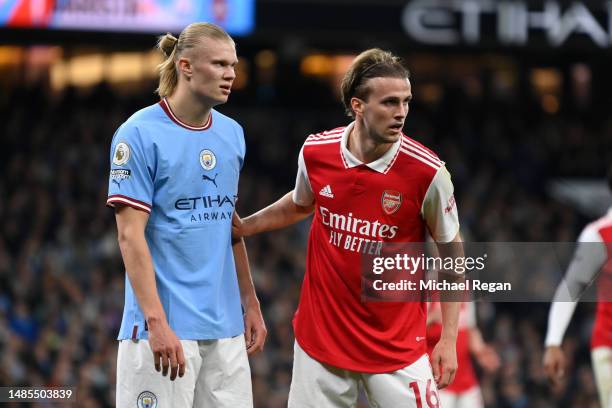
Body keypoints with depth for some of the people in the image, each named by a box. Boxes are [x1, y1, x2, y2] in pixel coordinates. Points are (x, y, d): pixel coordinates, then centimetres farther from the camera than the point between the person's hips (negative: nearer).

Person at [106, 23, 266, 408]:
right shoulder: (140, 134, -8)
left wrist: (250, 303, 17)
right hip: (166, 326, -6)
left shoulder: (232, 133, 11)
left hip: (226, 326, 6)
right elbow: (130, 235, -12)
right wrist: (157, 323, -19)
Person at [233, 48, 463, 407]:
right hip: (321, 336, 2)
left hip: (397, 344, -2)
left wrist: (449, 339, -4)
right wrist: (244, 226, 10)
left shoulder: (427, 172, -15)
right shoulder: (316, 152, -6)